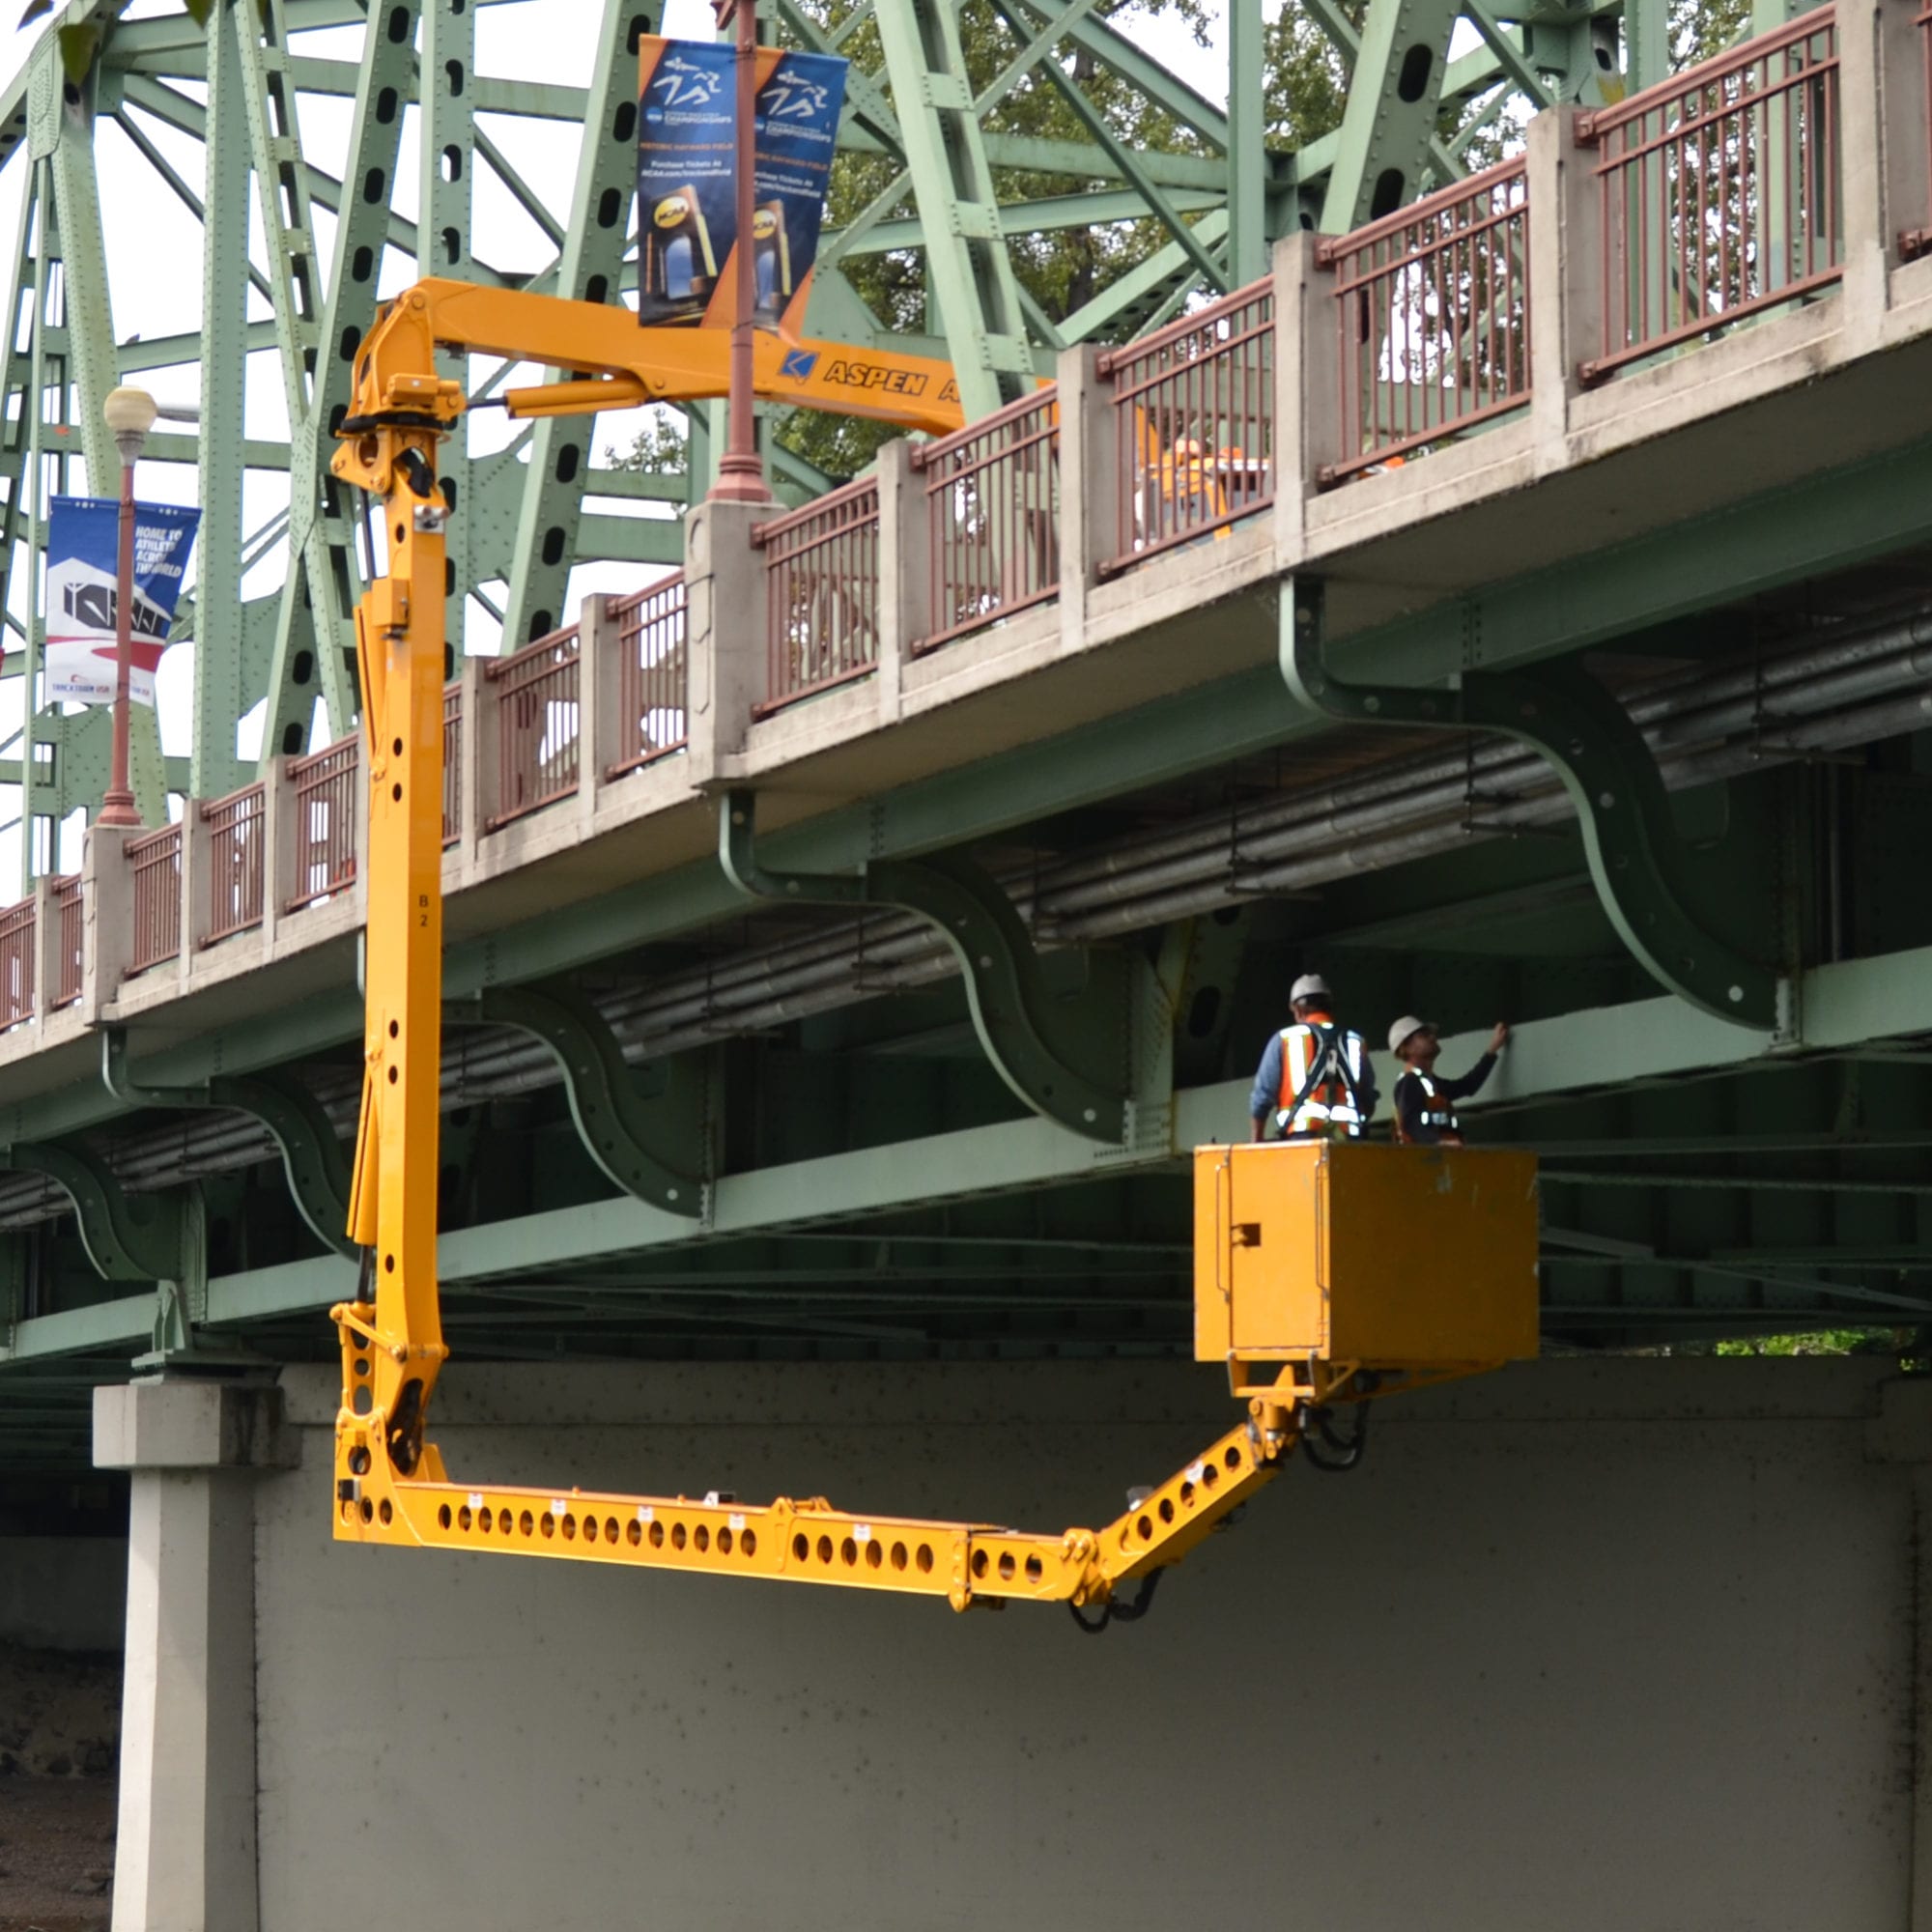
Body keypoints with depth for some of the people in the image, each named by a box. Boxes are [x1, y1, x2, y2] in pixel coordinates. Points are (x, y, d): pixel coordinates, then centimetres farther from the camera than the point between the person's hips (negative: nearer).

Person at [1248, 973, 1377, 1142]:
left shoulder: (1285, 1040, 9)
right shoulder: (1354, 1042, 16)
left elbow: (1263, 1092, 9)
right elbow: (1368, 1100, 19)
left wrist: (1256, 1139, 21)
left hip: (1303, 1135, -2)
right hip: (1346, 1137, 2)